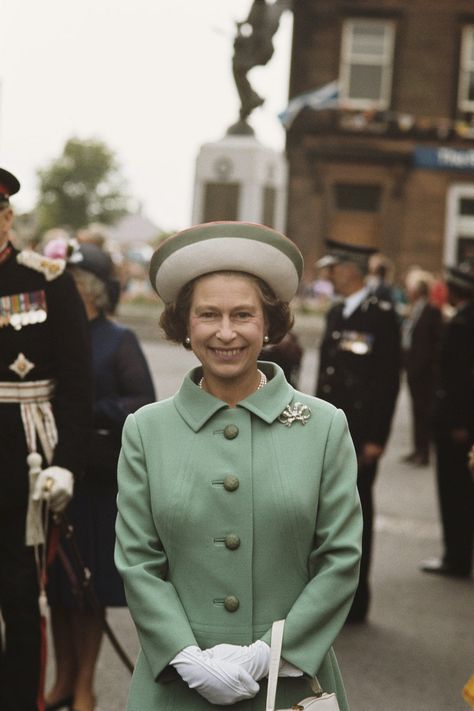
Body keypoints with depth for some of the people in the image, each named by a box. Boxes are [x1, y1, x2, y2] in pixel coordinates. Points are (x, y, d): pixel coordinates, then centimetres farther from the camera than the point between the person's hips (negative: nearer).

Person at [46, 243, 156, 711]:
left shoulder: (118, 341, -5)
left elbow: (144, 404, -9)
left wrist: (88, 411, -17)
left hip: (98, 481, -3)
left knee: (88, 583, 5)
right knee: (56, 580, 10)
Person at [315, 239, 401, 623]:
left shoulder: (382, 315, -10)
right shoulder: (336, 314, 14)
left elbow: (389, 379, -13)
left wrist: (376, 437, -16)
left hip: (360, 433, -7)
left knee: (356, 512, 0)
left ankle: (355, 601, 9)